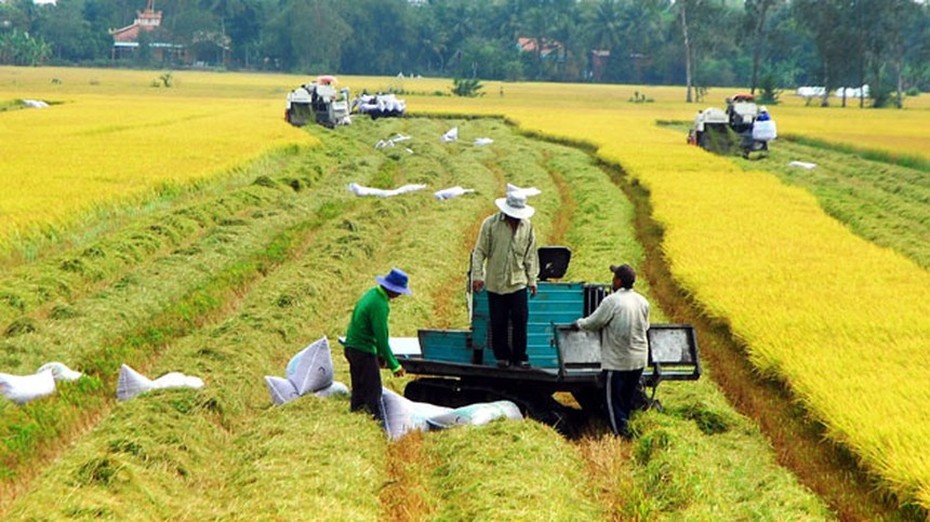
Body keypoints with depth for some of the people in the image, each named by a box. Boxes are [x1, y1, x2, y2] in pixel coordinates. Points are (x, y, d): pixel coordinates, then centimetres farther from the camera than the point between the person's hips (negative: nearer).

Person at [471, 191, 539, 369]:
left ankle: (520, 357, 10)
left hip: (518, 282, 1)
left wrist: (532, 280, 9)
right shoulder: (491, 224, -4)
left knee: (520, 321, -1)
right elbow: (480, 251, -2)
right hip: (495, 282, -1)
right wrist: (477, 276, -7)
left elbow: (531, 255, 10)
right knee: (498, 323, 4)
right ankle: (502, 356, 16)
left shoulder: (527, 227, 3)